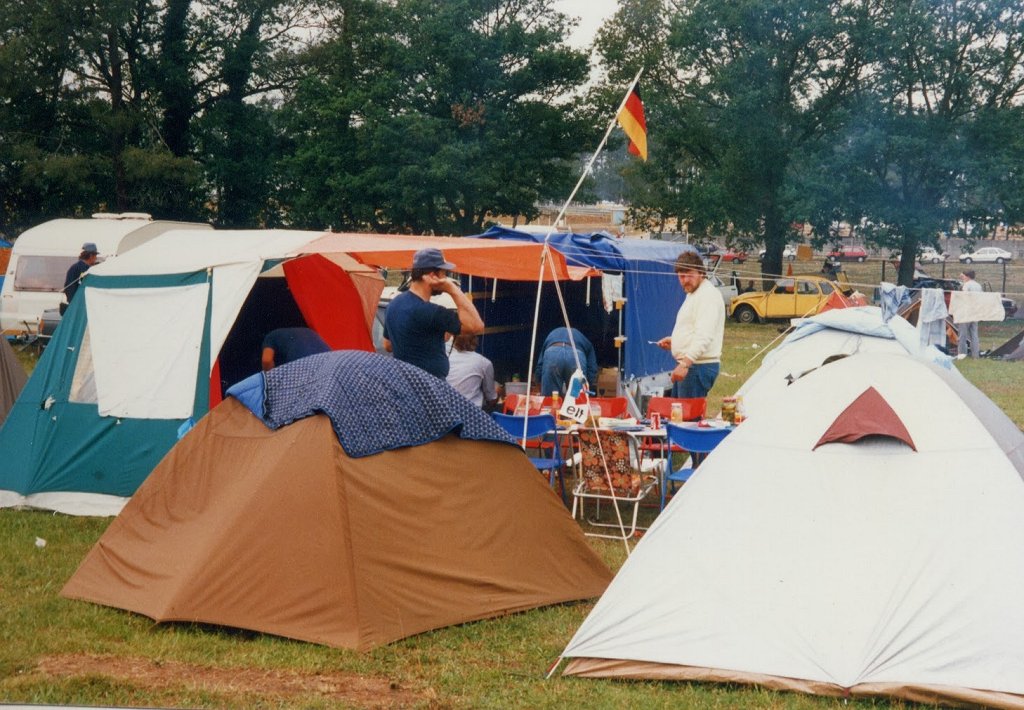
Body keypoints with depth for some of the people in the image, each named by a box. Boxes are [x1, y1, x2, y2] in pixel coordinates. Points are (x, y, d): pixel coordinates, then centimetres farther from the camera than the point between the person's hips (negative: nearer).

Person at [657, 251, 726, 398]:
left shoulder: (708, 295, -15)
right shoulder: (693, 294, 19)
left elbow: (704, 336, -26)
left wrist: (685, 363, -32)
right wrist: (674, 340, 16)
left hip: (698, 367, -11)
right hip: (687, 364, 11)